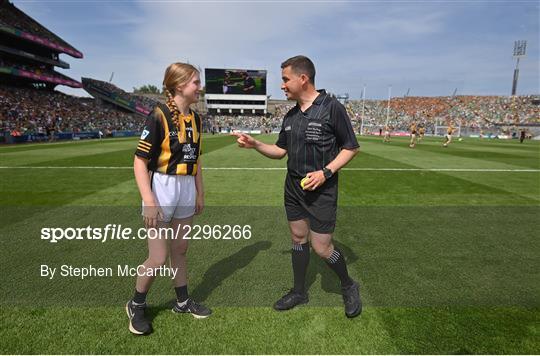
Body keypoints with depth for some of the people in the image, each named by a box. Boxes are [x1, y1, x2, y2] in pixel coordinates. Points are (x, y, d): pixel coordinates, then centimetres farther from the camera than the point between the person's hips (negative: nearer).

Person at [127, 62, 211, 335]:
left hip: (187, 190, 6)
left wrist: (200, 193, 16)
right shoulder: (159, 116, -13)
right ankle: (136, 305, 27)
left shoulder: (195, 118, 7)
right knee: (158, 258, 0)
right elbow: (140, 161, -15)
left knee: (180, 249, 18)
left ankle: (183, 301, 36)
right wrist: (149, 201, -21)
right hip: (162, 189, -6)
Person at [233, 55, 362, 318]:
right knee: (298, 239, 14)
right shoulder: (290, 116, 8)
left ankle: (348, 286, 27)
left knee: (321, 247, -2)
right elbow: (280, 151, 15)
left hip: (321, 191, -6)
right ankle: (299, 291, 33)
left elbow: (351, 147, -8)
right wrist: (255, 145, 0)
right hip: (293, 188, 6)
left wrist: (326, 172, -19)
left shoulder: (331, 107, -12)